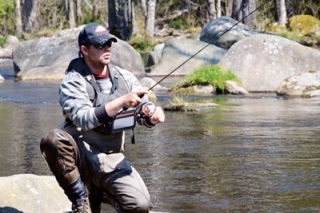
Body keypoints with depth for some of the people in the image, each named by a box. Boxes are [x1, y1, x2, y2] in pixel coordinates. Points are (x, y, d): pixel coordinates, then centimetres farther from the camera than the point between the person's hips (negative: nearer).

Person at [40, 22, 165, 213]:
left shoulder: (124, 77, 3)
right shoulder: (73, 82, -10)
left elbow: (144, 111, 3)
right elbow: (83, 119, -25)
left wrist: (153, 114, -21)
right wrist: (122, 101, -33)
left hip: (112, 159, 3)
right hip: (80, 154, -3)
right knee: (53, 139, -36)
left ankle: (99, 193, 17)